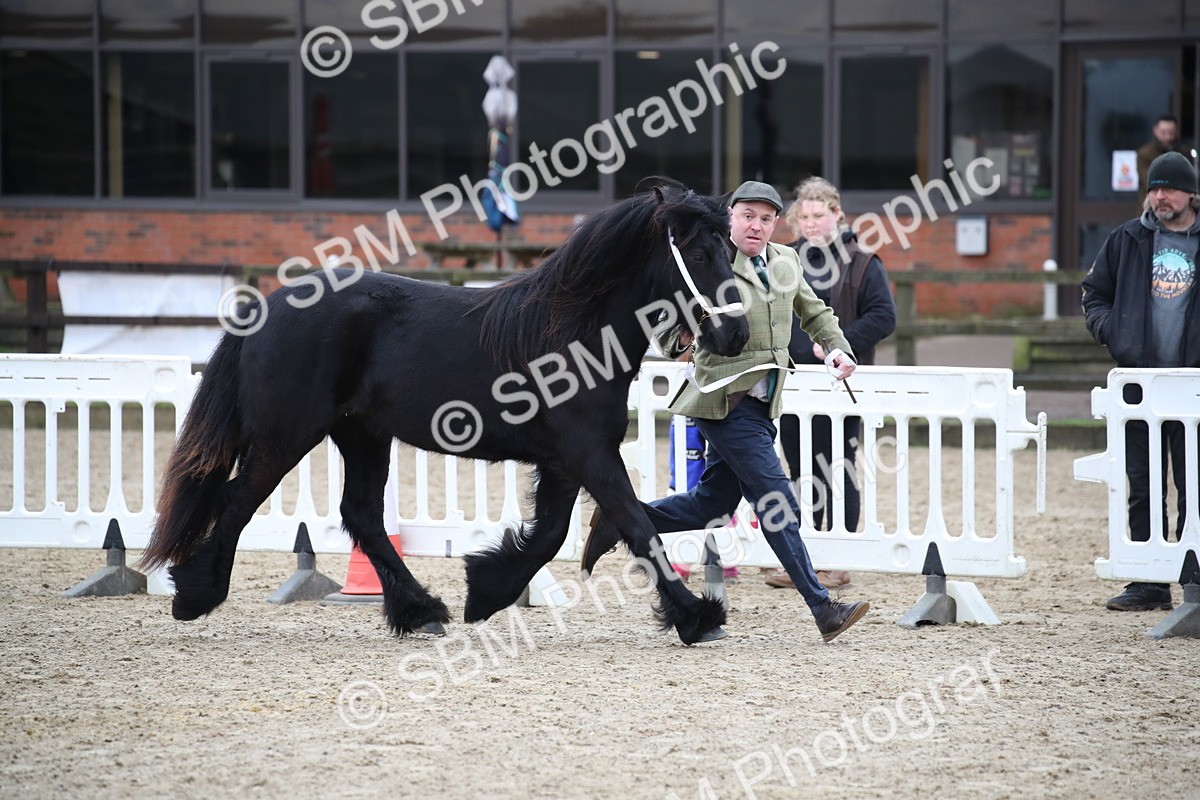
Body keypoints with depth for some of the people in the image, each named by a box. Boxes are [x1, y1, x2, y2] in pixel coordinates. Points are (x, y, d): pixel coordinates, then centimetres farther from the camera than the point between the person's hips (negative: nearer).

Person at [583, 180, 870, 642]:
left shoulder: (786, 262, 10)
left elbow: (814, 312, 25)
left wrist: (836, 347, 8)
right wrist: (678, 336, -32)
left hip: (759, 404, 8)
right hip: (727, 400, -8)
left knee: (710, 505, 12)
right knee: (778, 502, -9)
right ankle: (822, 609, -7)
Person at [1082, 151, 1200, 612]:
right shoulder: (1127, 240, 10)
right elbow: (1094, 292, 18)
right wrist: (1107, 328, 0)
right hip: (1138, 379, 3)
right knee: (1143, 487, 5)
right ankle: (1149, 585, 11)